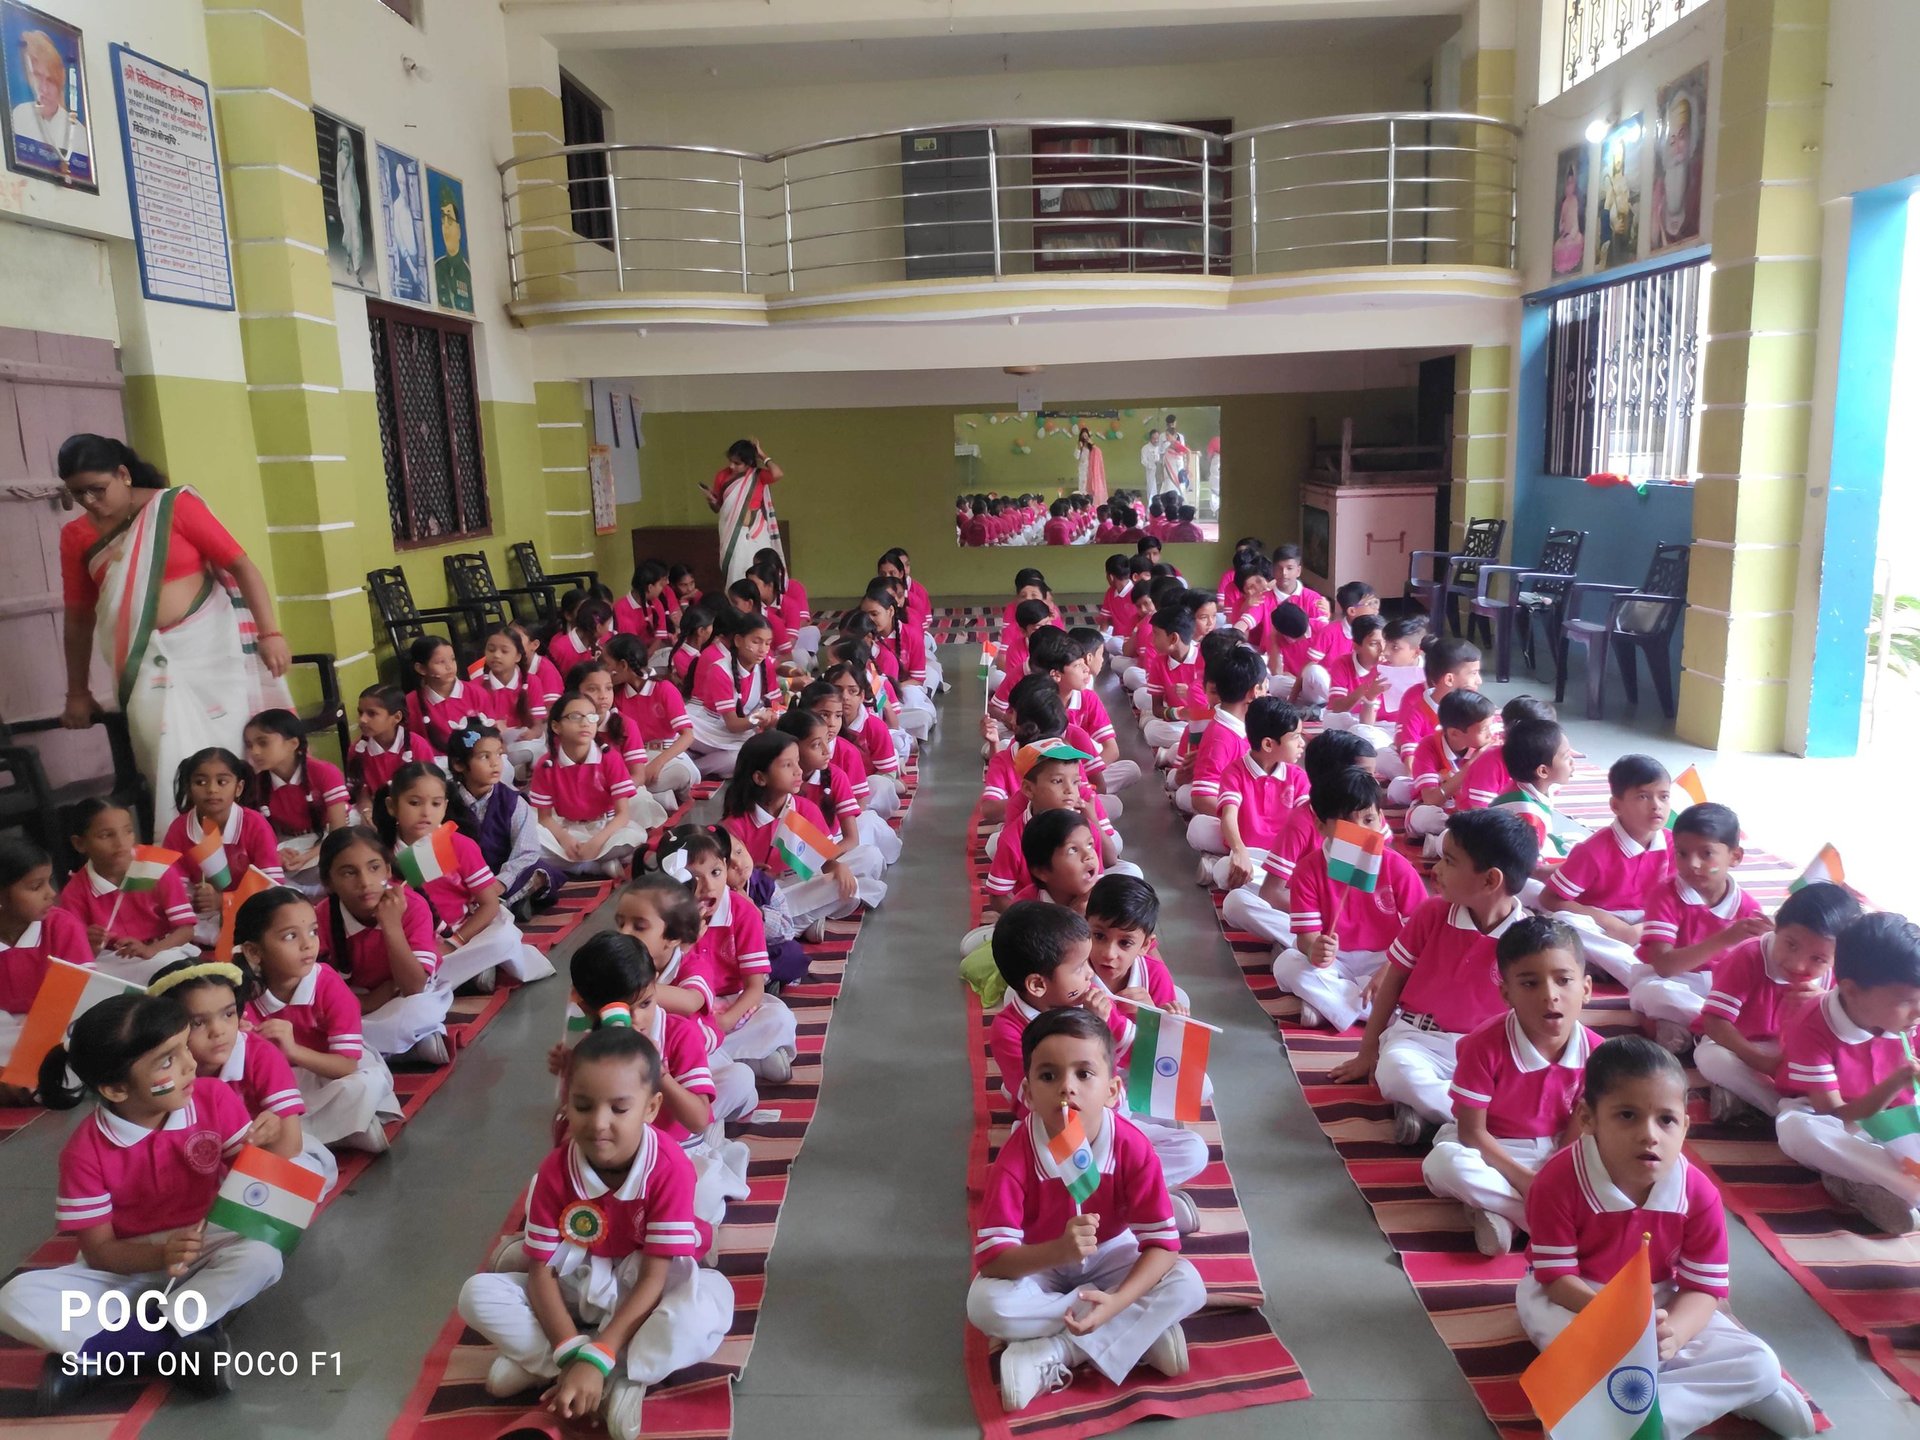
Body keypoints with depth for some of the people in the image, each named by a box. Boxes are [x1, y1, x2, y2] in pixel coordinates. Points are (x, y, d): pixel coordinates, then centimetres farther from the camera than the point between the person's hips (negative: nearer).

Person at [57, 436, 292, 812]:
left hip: (208, 646, -3)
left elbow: (242, 566, -8)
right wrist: (78, 693, 16)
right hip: (148, 662, 3)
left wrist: (269, 634, -18)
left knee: (225, 749, -2)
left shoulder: (175, 505, -5)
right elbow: (78, 617, 13)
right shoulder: (76, 536, 6)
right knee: (170, 764, -4)